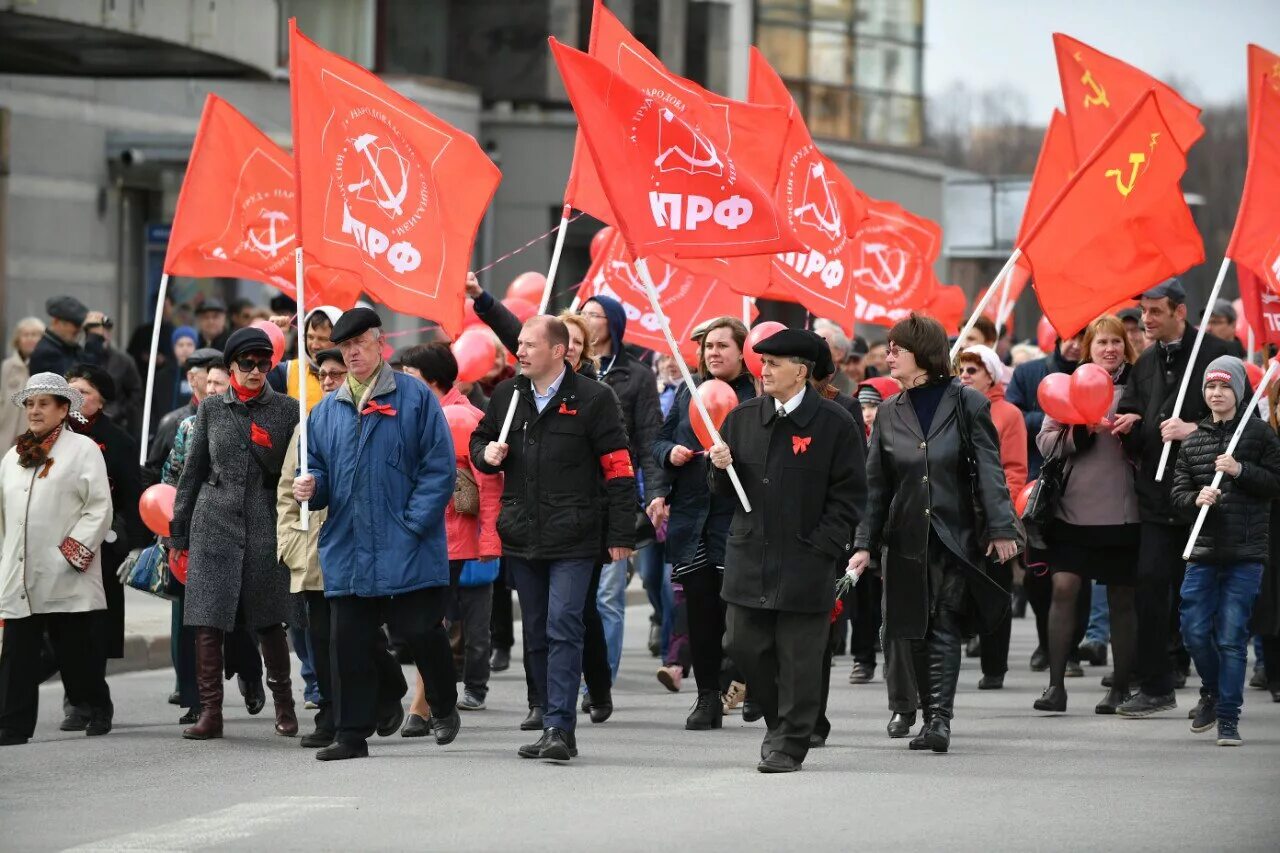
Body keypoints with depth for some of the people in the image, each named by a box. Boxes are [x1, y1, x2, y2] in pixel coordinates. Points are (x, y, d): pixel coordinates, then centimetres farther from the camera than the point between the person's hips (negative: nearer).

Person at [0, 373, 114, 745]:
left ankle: (96, 708, 22)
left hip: (66, 576, -5)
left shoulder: (83, 449, 0)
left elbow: (99, 508, -6)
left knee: (76, 650, 4)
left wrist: (74, 551, -14)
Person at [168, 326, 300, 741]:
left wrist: (267, 449, -9)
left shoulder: (286, 411, 5)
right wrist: (178, 533, 11)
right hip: (214, 524, 1)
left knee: (268, 621, 2)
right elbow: (192, 472, 12)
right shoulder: (212, 408, 9)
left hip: (264, 526, -1)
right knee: (207, 622, -5)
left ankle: (283, 705, 17)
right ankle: (210, 712, -1)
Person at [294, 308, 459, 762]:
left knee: (420, 630, -1)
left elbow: (439, 467, -5)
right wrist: (311, 486, -5)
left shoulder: (414, 398, -1)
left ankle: (444, 707, 23)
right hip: (346, 550, 4)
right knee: (351, 643, 3)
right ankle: (353, 733, 8)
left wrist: (413, 524, -13)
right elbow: (318, 469, 20)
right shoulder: (326, 410, 15)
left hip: (407, 551, -4)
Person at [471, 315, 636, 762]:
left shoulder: (593, 399, -5)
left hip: (572, 538, -6)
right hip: (522, 537, 6)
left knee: (562, 628, -13)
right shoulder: (506, 396, 11)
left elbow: (618, 468, -5)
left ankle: (558, 728, -15)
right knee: (536, 635, 9)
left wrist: (621, 533, -8)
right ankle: (556, 723, 17)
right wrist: (487, 454, 2)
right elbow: (479, 440, 27)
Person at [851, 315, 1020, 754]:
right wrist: (865, 543, 3)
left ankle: (939, 718, -16)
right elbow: (875, 484, 10)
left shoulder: (966, 404, -2)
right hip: (906, 539, 4)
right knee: (918, 631, 6)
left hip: (956, 535, -4)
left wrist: (1001, 529, -13)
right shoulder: (889, 413, 10)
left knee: (945, 627, -10)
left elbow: (989, 469, -5)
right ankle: (932, 717, 14)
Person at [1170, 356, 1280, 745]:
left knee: (1231, 636, -5)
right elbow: (1177, 491, 10)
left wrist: (1240, 471, -14)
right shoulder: (1193, 440, 11)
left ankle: (1228, 718, 2)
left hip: (1246, 553, -3)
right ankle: (1213, 692, 27)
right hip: (1203, 551, 3)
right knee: (1194, 630, 0)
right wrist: (1196, 497, -11)